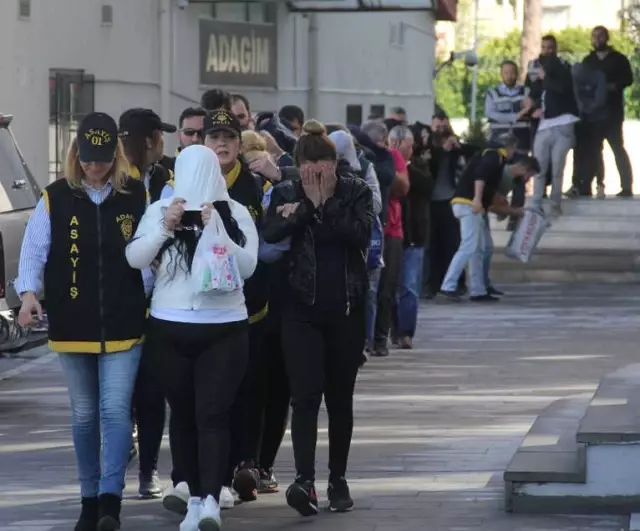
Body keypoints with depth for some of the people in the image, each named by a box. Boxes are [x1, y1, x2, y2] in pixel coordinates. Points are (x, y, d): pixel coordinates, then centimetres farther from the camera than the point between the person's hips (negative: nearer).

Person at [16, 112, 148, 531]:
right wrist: (29, 293, -18)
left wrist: (153, 300, -1)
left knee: (115, 410, -11)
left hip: (123, 326, -1)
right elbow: (34, 250, -3)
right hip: (73, 327, 1)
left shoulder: (137, 196, -1)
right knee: (84, 415, 11)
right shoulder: (56, 198, -2)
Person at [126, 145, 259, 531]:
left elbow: (248, 266, -9)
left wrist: (218, 229, -20)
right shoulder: (160, 210, 3)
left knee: (212, 416, -8)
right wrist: (164, 228, -17)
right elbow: (135, 258, -3)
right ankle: (197, 498, 10)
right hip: (171, 328, 2)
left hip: (224, 329, -2)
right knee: (183, 414, 5)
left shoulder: (235, 214, -1)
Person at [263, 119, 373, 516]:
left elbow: (362, 235, -16)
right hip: (302, 309, -1)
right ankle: (305, 481, -23)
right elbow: (271, 234, -14)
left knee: (340, 397, 9)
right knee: (306, 395, -13)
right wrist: (307, 206, -19)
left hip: (346, 310, 1)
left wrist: (325, 204, -18)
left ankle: (338, 480, 21)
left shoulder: (357, 192, 0)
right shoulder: (286, 194, 2)